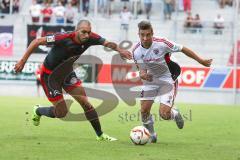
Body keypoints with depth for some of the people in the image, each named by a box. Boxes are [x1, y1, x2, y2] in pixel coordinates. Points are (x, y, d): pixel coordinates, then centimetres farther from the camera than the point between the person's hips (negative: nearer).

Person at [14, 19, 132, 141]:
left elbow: (107, 43, -1)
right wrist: (23, 61, -26)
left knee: (85, 103, -3)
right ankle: (38, 111, 26)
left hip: (67, 72, 5)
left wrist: (120, 50, -22)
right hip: (49, 75, -5)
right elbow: (37, 42, -27)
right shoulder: (63, 38, -34)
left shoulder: (90, 38, -18)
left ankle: (100, 135, 10)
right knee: (61, 112, -5)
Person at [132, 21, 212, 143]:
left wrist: (201, 61, -5)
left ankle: (175, 114, 22)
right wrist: (143, 75, -26)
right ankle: (150, 135, 25)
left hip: (167, 81, -4)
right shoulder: (136, 52, -13)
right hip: (150, 81, 4)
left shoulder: (161, 43, -26)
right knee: (144, 110, -3)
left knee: (164, 114, -16)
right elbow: (142, 70, 0)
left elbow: (183, 49, -13)